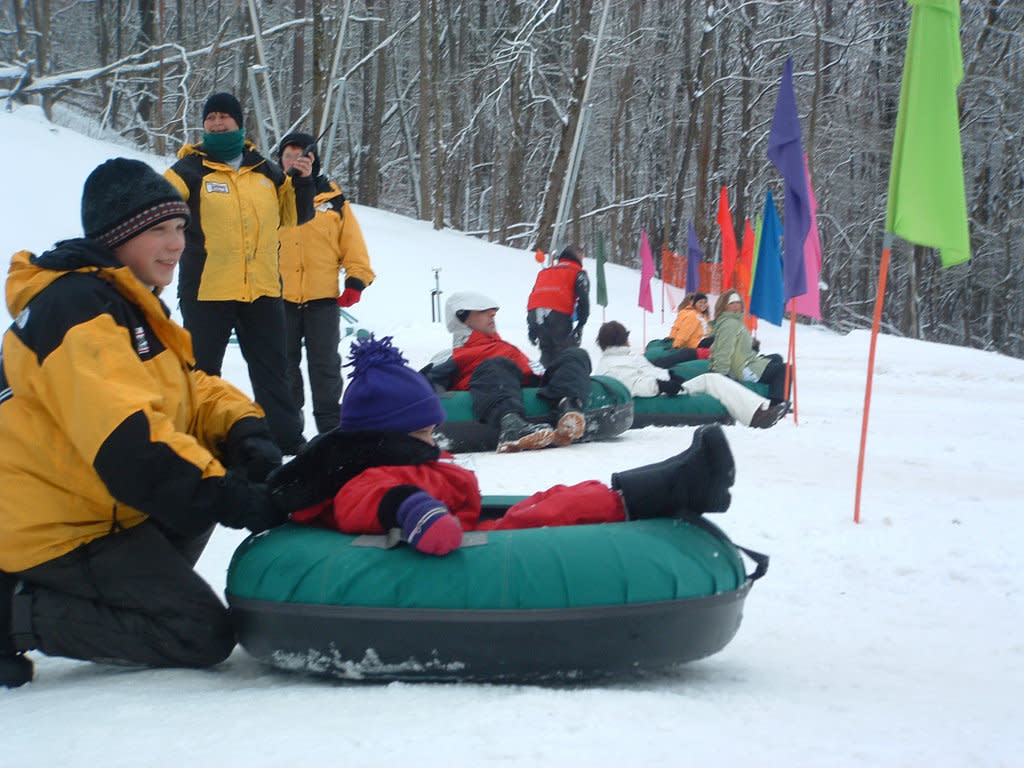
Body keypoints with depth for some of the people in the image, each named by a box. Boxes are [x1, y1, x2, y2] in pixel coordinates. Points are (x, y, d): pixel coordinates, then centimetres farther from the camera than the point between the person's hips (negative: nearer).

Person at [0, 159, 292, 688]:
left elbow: (194, 393, 13)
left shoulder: (128, 305, 15)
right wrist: (236, 501, -34)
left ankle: (134, 588, 9)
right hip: (58, 535, -10)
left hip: (97, 507, 10)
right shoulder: (77, 309, -20)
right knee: (203, 636, -13)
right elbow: (127, 440, -31)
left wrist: (247, 437, -10)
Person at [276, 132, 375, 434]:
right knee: (284, 364, 6)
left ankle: (331, 426, 10)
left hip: (322, 296, -1)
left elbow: (353, 244, 10)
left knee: (325, 364, 3)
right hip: (279, 296, 1)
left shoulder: (333, 199, 8)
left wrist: (356, 280, 0)